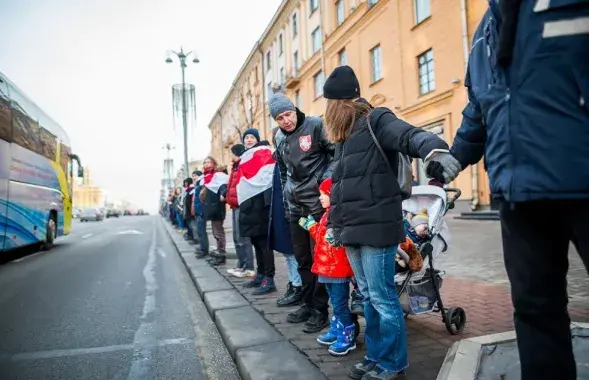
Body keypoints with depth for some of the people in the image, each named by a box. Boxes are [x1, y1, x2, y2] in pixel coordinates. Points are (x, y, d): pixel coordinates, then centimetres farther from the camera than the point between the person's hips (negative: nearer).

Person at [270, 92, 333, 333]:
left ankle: (321, 310, 10)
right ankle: (308, 304, 26)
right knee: (302, 258, 13)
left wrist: (325, 182, -17)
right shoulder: (279, 138, 13)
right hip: (295, 205, 7)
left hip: (318, 201, -7)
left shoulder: (315, 126, -7)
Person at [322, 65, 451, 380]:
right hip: (353, 230, 9)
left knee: (383, 298, 1)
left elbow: (410, 136, -26)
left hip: (376, 227, -8)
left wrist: (436, 150, -49)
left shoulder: (375, 121, -7)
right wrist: (334, 223, 26)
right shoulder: (345, 135, 18)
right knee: (368, 297, 16)